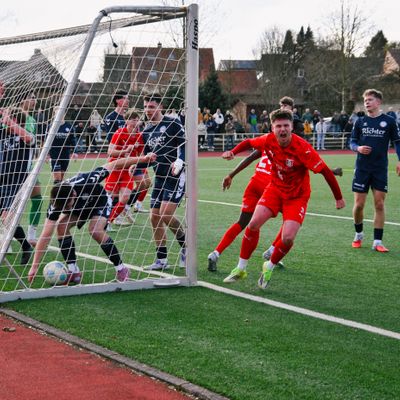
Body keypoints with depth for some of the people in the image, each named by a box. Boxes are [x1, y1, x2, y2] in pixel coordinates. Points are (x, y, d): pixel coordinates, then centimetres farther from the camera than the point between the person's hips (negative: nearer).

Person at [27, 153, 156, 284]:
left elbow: (114, 165, -28)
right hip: (79, 208, 3)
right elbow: (46, 235, -34)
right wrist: (35, 266, -38)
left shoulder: (85, 181, -41)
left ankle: (121, 268, -13)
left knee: (96, 230, -29)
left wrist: (142, 159, -25)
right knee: (62, 226, -22)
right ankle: (73, 272, -12)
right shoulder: (56, 202, -33)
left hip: (100, 202, -3)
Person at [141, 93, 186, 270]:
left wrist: (179, 161, -30)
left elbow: (185, 144, -13)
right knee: (155, 217, 3)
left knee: (166, 214, -18)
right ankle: (162, 259, 13)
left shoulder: (172, 124, -7)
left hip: (176, 176, -7)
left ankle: (185, 246, 5)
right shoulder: (146, 131, 13)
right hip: (159, 178, 7)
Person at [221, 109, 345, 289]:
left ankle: (269, 267, 12)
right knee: (254, 223, -14)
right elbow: (249, 142, 10)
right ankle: (241, 269, 3)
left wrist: (338, 198, -17)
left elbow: (325, 171, -21)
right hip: (275, 188, 3)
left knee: (287, 238, -18)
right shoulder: (268, 140, -13)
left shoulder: (302, 147, -27)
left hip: (297, 196, -3)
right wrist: (233, 152, -8)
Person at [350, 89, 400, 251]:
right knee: (359, 204, 1)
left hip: (380, 169, -1)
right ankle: (359, 234, 25)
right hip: (362, 169, 1)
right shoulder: (360, 121, 5)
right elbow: (352, 142, 10)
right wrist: (358, 148, -13)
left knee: (379, 204, -3)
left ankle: (377, 242, 4)